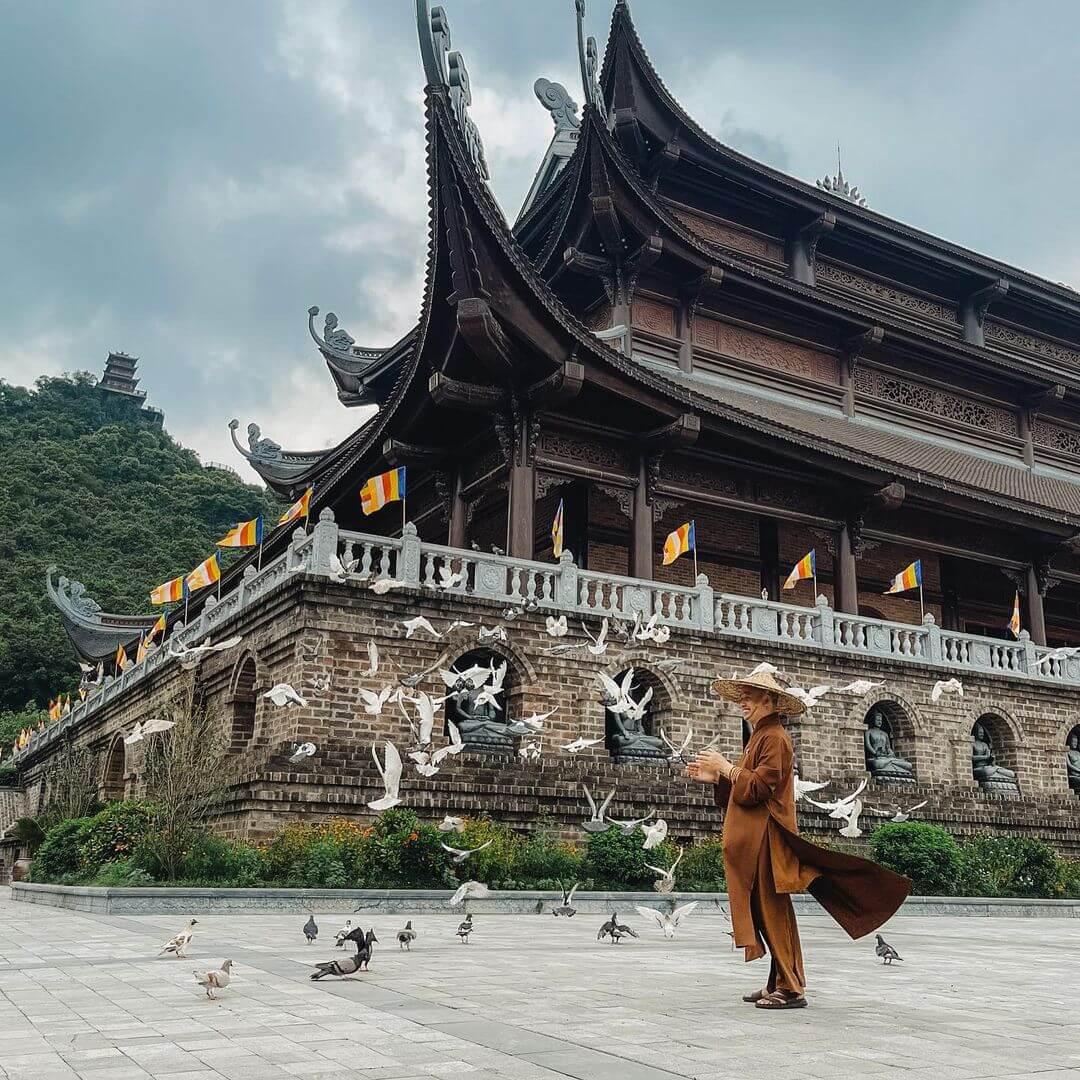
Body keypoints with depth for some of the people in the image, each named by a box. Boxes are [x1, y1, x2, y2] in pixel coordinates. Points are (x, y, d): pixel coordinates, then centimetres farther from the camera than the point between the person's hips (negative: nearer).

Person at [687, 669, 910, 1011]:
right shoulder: (761, 736, 19)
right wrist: (714, 777, 15)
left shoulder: (774, 737, -11)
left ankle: (790, 989, -2)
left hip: (765, 838, -10)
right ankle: (779, 983, 18)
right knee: (767, 914, 12)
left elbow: (760, 787, -19)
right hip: (753, 839, 10)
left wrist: (725, 767, -11)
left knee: (773, 913, -6)